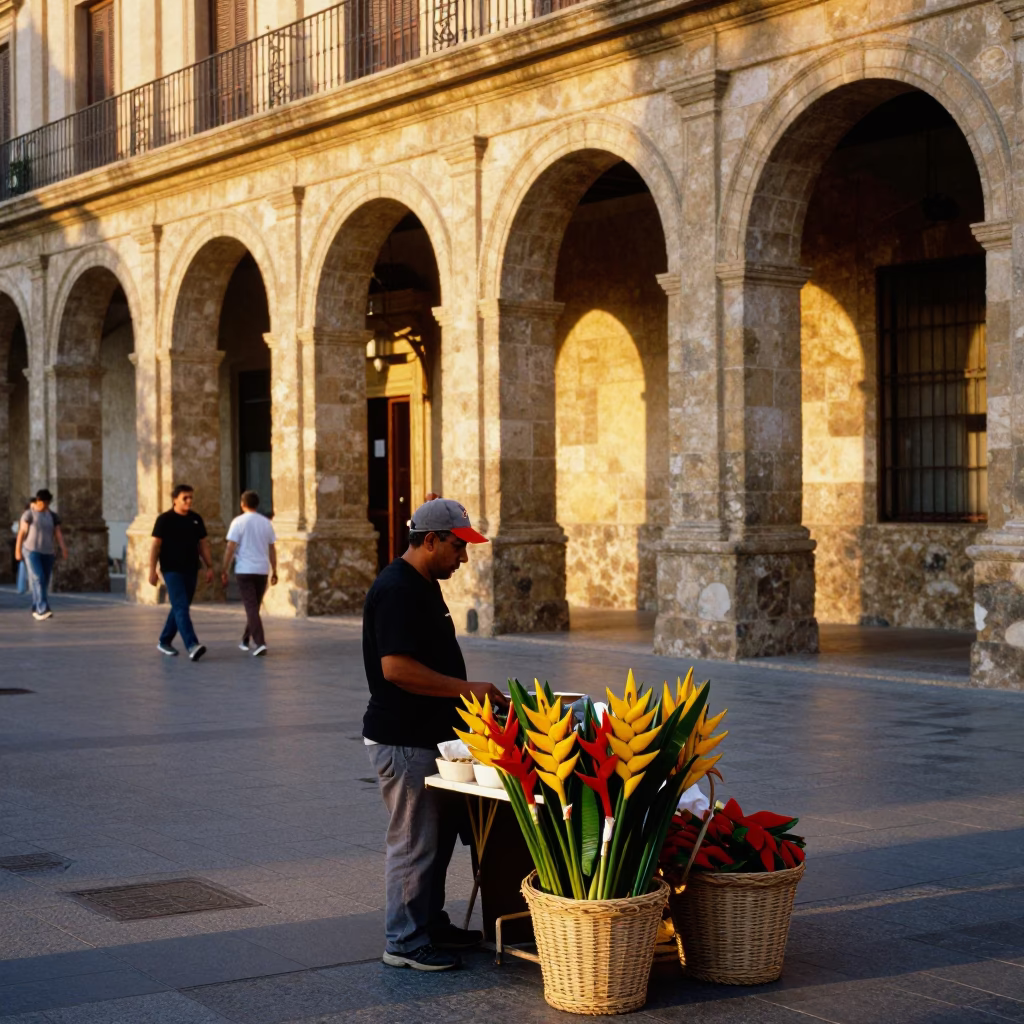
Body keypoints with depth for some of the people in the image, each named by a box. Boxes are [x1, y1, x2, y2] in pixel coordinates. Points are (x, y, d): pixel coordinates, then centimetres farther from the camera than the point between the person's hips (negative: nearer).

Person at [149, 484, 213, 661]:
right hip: (172, 571, -6)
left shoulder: (196, 519, 8)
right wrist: (152, 570, -11)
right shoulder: (164, 519, -5)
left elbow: (203, 544, 12)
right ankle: (192, 646, -26)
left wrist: (209, 567, 6)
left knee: (180, 608, 13)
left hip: (191, 571, 6)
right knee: (181, 608, -15)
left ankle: (164, 642, 28)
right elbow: (155, 545, -6)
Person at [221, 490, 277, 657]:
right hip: (262, 570, 4)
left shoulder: (239, 522, -7)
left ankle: (260, 643, -18)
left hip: (244, 570, -4)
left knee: (251, 608, -6)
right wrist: (274, 572, 14)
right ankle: (246, 640, 30)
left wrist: (224, 571, -5)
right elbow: (272, 549, 8)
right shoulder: (266, 523, 7)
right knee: (254, 606, 18)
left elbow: (230, 548, -11)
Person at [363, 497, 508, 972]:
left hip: (429, 735, 10)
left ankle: (432, 924, 30)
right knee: (414, 840, -3)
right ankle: (403, 942, 7)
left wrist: (467, 697, 15)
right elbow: (396, 667, -27)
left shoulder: (424, 586, 13)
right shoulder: (396, 590, -19)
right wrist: (467, 688, -23)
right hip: (402, 740, -10)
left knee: (440, 832, 18)